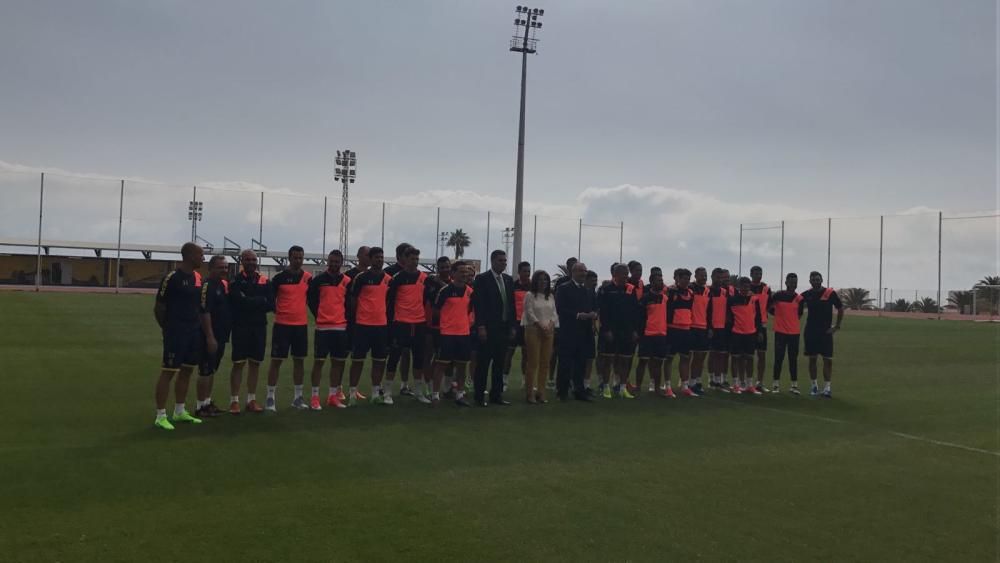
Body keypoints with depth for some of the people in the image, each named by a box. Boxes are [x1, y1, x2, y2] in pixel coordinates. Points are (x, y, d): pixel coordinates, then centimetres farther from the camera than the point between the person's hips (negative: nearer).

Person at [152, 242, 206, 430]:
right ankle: (160, 416, 3)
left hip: (194, 332, 8)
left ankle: (179, 411, 25)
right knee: (168, 372, -3)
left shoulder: (197, 277, 10)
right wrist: (168, 328, 0)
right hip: (176, 333, -8)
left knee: (187, 371, 14)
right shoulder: (172, 278, -13)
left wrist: (204, 331, 12)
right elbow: (158, 308, -8)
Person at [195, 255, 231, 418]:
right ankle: (200, 406, 6)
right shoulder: (207, 286, -15)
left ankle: (207, 402, 26)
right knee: (205, 371, -2)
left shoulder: (224, 284, 12)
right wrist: (210, 337, -23)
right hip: (211, 336, -9)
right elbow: (205, 313, -21)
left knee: (212, 370, 16)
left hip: (221, 335, 9)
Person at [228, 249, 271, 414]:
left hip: (259, 327, 4)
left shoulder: (264, 281, 7)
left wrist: (250, 302, -12)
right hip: (241, 327, -4)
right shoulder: (236, 281, -3)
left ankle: (251, 400, 17)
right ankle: (234, 401, 4)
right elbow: (240, 302, -18)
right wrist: (260, 301, -9)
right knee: (238, 363, -2)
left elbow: (271, 305, -1)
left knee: (255, 363, 8)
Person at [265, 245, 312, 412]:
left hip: (301, 325, 4)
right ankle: (270, 397, 5)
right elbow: (270, 298, -1)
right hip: (282, 324, -3)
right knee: (276, 360, -1)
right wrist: (278, 312, -3)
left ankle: (298, 397, 19)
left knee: (299, 360, 9)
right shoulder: (279, 277, -5)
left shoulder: (308, 278, 4)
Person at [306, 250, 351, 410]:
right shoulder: (318, 280, -2)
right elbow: (310, 300, 5)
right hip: (322, 327, -3)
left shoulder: (347, 281, 5)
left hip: (341, 327, 3)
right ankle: (314, 397, 4)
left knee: (338, 362, 7)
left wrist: (345, 319, 6)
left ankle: (333, 395, 16)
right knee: (319, 361, -1)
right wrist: (319, 316, 5)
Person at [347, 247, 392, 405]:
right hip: (363, 324, -5)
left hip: (382, 325, 5)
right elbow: (352, 299, -2)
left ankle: (376, 393, 17)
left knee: (379, 360, 8)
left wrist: (389, 319, 12)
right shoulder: (361, 277, -6)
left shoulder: (388, 279, 8)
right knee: (358, 359, 1)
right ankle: (353, 393, 8)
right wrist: (354, 318, -2)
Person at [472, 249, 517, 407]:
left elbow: (511, 304, 14)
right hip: (488, 328, -6)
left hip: (504, 328, 6)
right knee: (483, 363, 0)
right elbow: (478, 304, -10)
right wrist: (481, 327, -16)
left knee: (499, 363, 9)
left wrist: (512, 326, 9)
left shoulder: (509, 280, 12)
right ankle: (479, 396, 6)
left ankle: (496, 395, 16)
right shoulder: (482, 279, -6)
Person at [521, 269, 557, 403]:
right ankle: (530, 393, -2)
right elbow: (530, 313, -8)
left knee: (544, 363, 4)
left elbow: (554, 313, 10)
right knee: (533, 362, -6)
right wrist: (540, 325, -15)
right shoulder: (530, 295, -1)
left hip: (548, 331, 5)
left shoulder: (550, 296, 15)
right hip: (533, 330, -5)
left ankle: (541, 392, 10)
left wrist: (551, 324, -8)